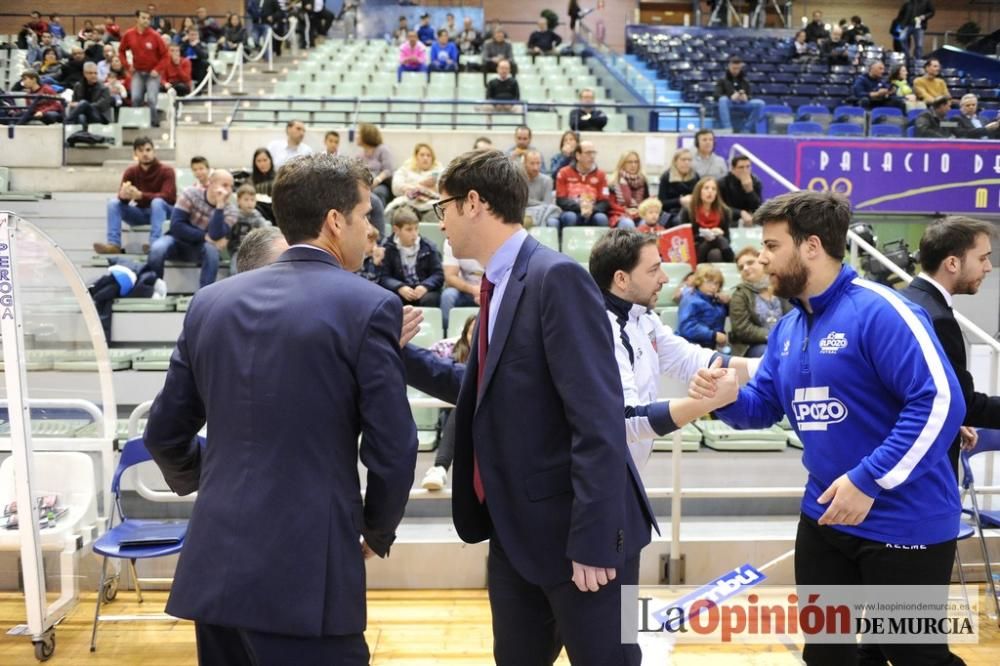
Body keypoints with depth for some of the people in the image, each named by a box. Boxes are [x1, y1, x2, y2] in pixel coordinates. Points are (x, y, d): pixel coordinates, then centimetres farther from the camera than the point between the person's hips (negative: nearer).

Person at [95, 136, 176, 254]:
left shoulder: (166, 171, -14)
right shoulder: (131, 172, -2)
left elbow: (168, 196, -28)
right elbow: (121, 197, -12)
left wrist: (140, 195, -42)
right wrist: (123, 195, -40)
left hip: (162, 211, -4)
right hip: (141, 212, 4)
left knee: (157, 201, -36)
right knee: (113, 202, -16)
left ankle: (155, 244, -46)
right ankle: (114, 244, -27)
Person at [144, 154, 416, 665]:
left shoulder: (211, 302, 8)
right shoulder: (367, 306, -8)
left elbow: (164, 434, 14)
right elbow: (392, 449, -10)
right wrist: (378, 532, 9)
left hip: (215, 562, 6)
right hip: (307, 571, -6)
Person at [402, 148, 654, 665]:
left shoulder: (557, 277, -17)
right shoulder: (499, 285, 11)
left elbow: (598, 417, -22)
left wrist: (593, 540, -23)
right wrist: (399, 353, 15)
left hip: (574, 529, -9)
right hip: (513, 530, 9)